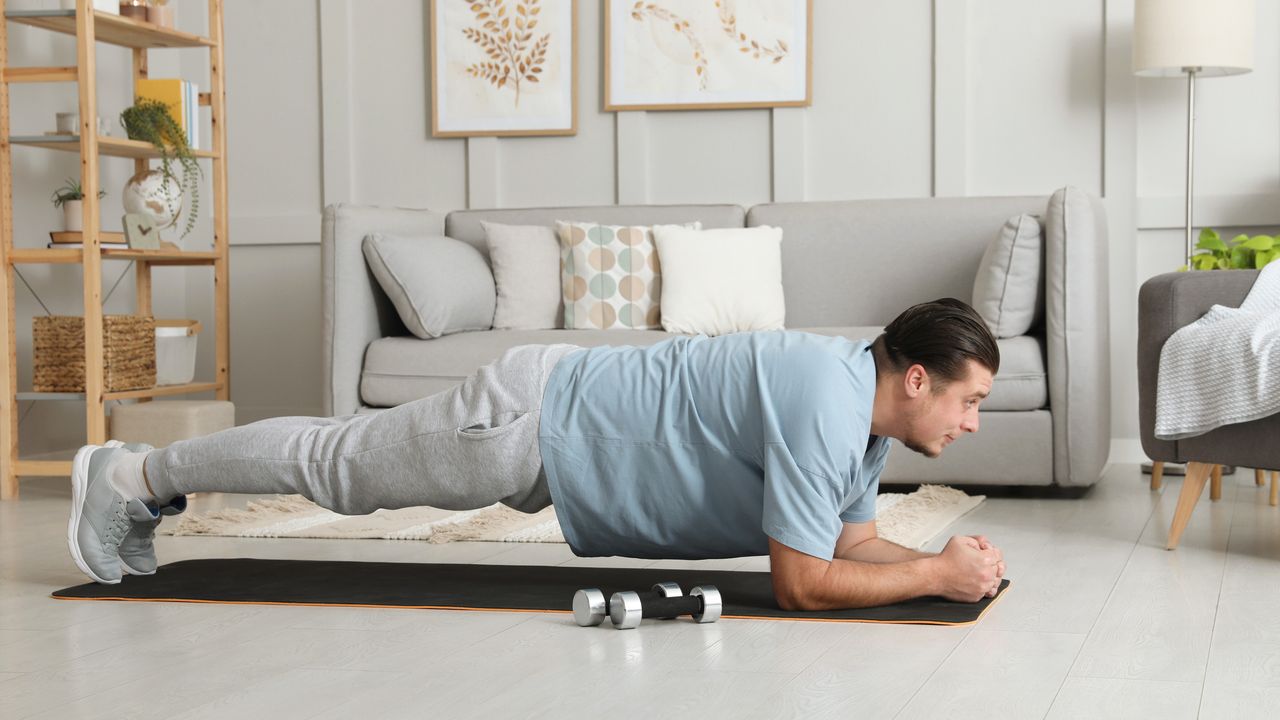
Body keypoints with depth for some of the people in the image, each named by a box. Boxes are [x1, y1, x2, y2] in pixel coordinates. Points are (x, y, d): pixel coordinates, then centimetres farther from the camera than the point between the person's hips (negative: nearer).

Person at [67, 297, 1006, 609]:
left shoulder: (867, 398, -1)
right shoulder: (827, 404, -30)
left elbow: (854, 539, 9)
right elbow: (803, 581, -30)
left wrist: (944, 559, -6)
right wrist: (940, 576, -23)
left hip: (568, 416, 8)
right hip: (533, 424, -8)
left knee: (346, 459, 22)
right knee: (338, 464, 8)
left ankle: (150, 480, 39)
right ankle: (132, 477, 27)